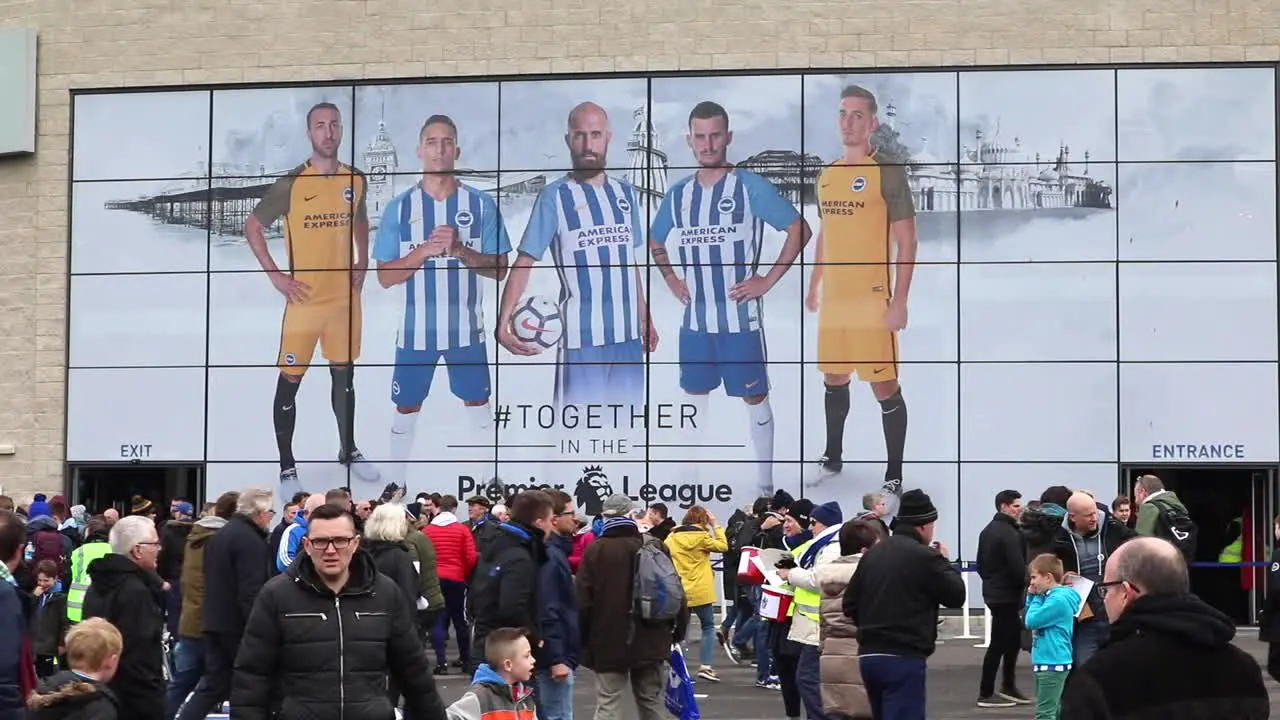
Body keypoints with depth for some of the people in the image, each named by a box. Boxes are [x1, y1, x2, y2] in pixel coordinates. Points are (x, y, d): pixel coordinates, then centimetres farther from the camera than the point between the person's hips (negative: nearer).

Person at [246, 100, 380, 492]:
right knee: (289, 381, 0)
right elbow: (253, 227, -3)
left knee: (344, 374, 17)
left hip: (345, 297, 4)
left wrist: (362, 262, 10)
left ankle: (348, 450, 33)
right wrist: (276, 276, -9)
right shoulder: (291, 184, -11)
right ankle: (287, 467, 9)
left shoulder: (356, 181, 2)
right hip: (305, 299, -4)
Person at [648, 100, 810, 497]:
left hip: (740, 318, -5)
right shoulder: (678, 194, 7)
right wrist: (670, 278, 8)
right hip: (695, 318, 5)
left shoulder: (751, 186, -9)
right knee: (693, 397, 13)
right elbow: (655, 244, 24)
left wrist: (768, 280, -12)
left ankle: (764, 484, 12)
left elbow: (799, 229, -9)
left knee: (754, 398, 3)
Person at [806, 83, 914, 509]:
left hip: (872, 300, -7)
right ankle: (833, 458, 33)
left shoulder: (887, 172, -8)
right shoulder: (826, 175, 12)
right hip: (834, 298, 7)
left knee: (884, 387, -4)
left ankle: (894, 479, 3)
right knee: (834, 378, 17)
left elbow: (906, 240, -10)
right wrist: (814, 287, 19)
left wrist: (899, 301, -15)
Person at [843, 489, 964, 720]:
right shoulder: (924, 556, -11)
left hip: (868, 655, 8)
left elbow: (850, 603, 13)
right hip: (903, 657, -8)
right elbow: (956, 596, -2)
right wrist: (945, 561, 12)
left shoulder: (873, 553, 11)